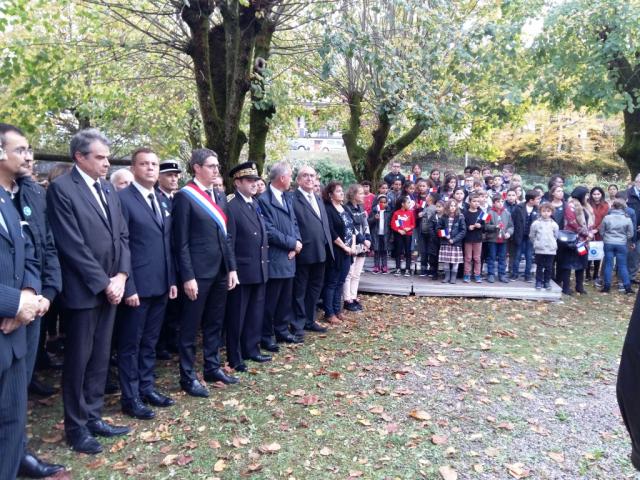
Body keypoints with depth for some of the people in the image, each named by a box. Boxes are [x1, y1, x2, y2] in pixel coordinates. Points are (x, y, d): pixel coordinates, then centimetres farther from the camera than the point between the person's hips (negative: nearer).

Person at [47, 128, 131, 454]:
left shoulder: (108, 190, 12)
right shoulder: (61, 188, -10)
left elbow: (122, 236, 11)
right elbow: (72, 246, -16)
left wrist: (120, 276, -2)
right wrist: (103, 283, -14)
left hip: (110, 287, 7)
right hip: (83, 290, -7)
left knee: (100, 359, 14)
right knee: (78, 361, 6)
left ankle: (93, 417, 27)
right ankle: (76, 427, 20)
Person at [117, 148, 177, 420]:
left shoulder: (162, 202, 13)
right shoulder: (123, 199, -10)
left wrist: (171, 279, 10)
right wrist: (128, 287, -17)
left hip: (160, 285, 7)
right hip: (137, 286, -7)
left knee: (150, 342, 17)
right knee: (130, 344, 6)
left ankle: (147, 388, 30)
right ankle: (130, 398, 18)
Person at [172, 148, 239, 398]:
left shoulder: (219, 196, 13)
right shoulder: (184, 196, -9)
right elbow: (181, 242, -12)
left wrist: (232, 268, 9)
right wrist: (187, 277, -15)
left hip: (220, 271, 7)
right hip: (198, 272, -7)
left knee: (215, 323, 17)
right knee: (190, 326, 6)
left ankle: (213, 367, 31)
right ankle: (188, 376, 18)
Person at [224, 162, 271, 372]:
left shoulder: (255, 204, 12)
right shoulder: (231, 207, -13)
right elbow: (228, 243, -14)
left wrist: (265, 264, 13)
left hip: (259, 270, 8)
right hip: (242, 271, -8)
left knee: (255, 314, 17)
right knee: (236, 316, 6)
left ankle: (252, 350, 31)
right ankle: (234, 357, 18)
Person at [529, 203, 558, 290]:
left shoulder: (554, 224, 1)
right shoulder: (536, 223, -4)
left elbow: (555, 236, 13)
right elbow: (531, 236, 5)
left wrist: (552, 244, 12)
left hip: (551, 249, 2)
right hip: (539, 249, -1)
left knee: (549, 267, 7)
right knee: (539, 267, 6)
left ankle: (547, 282, 18)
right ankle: (539, 282, 15)